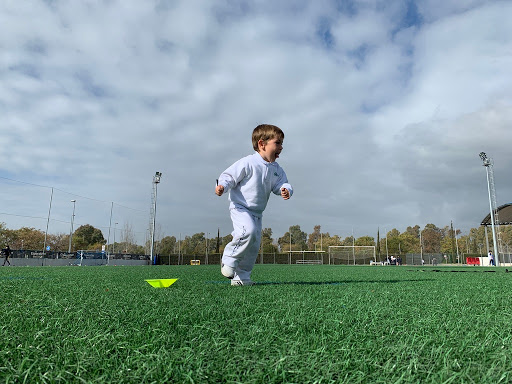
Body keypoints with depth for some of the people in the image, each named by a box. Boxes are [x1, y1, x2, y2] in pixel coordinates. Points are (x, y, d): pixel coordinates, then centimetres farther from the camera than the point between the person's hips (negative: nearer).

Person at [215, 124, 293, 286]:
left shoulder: (276, 170, 6)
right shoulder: (248, 163, -14)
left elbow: (282, 183, 6)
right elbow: (229, 176, -10)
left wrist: (286, 190, -17)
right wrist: (222, 186, -29)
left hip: (257, 213, 7)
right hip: (240, 207, -7)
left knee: (254, 245, 6)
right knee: (248, 231, -31)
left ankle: (241, 277, 20)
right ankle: (229, 260, -9)